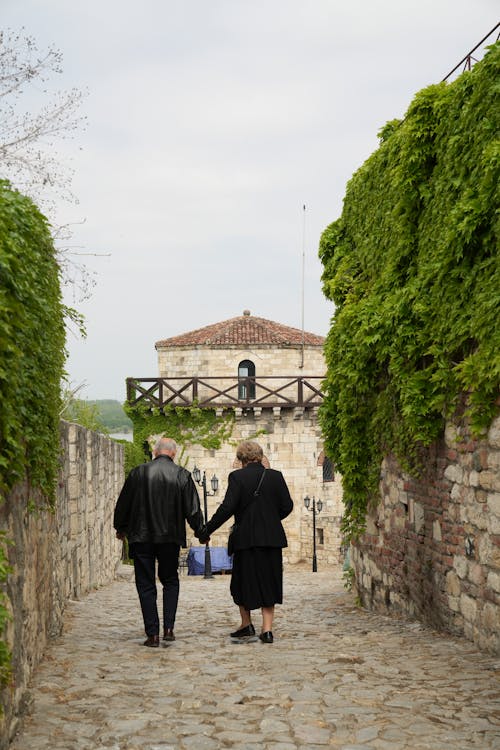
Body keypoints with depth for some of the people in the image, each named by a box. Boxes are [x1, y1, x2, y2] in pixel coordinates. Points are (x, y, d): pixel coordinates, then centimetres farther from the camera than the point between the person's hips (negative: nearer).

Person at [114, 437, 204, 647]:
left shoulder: (138, 472, -3)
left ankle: (153, 634, 3)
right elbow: (192, 509, -1)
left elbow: (123, 504, 4)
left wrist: (121, 528, 20)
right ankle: (168, 628, 6)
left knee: (146, 585, 6)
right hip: (170, 537, 1)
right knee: (170, 582, 17)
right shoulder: (182, 475, -4)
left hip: (141, 537, -1)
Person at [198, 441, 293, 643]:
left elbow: (227, 508, -14)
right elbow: (287, 506, 3)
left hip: (246, 538, -3)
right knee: (268, 582, 10)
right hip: (272, 538, 3)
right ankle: (267, 629, 6)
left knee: (244, 581, 14)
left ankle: (247, 626, 20)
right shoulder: (275, 476, 1)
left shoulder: (237, 477, -8)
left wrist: (206, 531, -7)